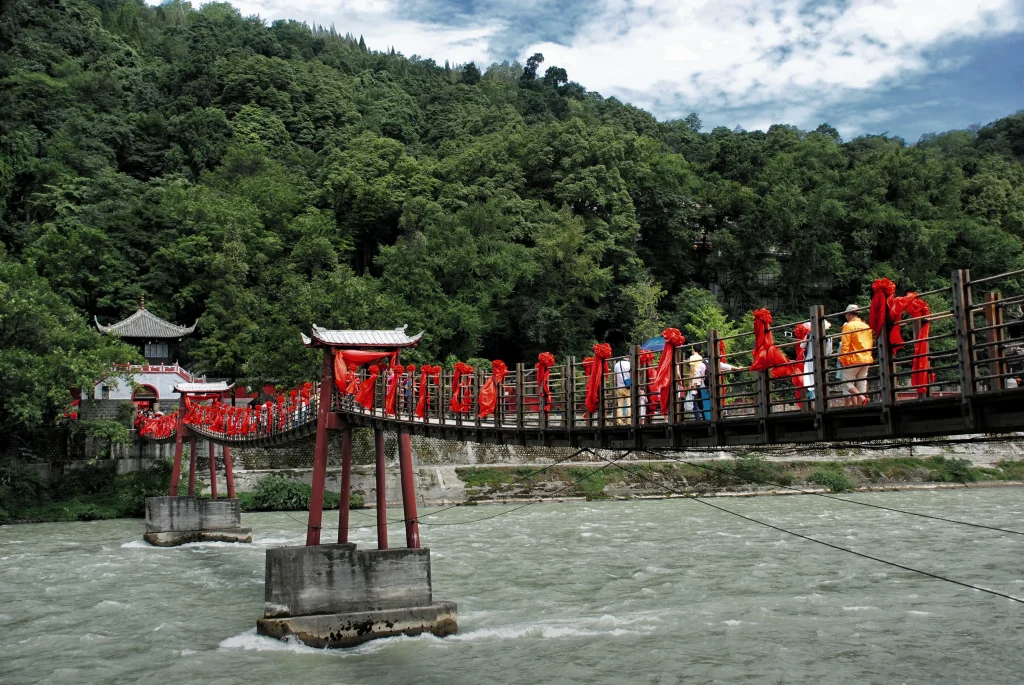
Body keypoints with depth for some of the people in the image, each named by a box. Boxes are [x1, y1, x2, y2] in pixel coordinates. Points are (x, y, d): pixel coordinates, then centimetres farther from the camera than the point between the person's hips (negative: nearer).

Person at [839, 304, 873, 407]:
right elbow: (871, 343, 17)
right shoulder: (867, 326, 14)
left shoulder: (848, 326, -7)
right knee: (862, 385, 7)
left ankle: (861, 398, -22)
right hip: (866, 359, 7)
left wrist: (842, 358, -9)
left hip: (853, 360, -7)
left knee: (847, 382, -3)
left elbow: (845, 344, -13)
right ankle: (860, 406, 4)